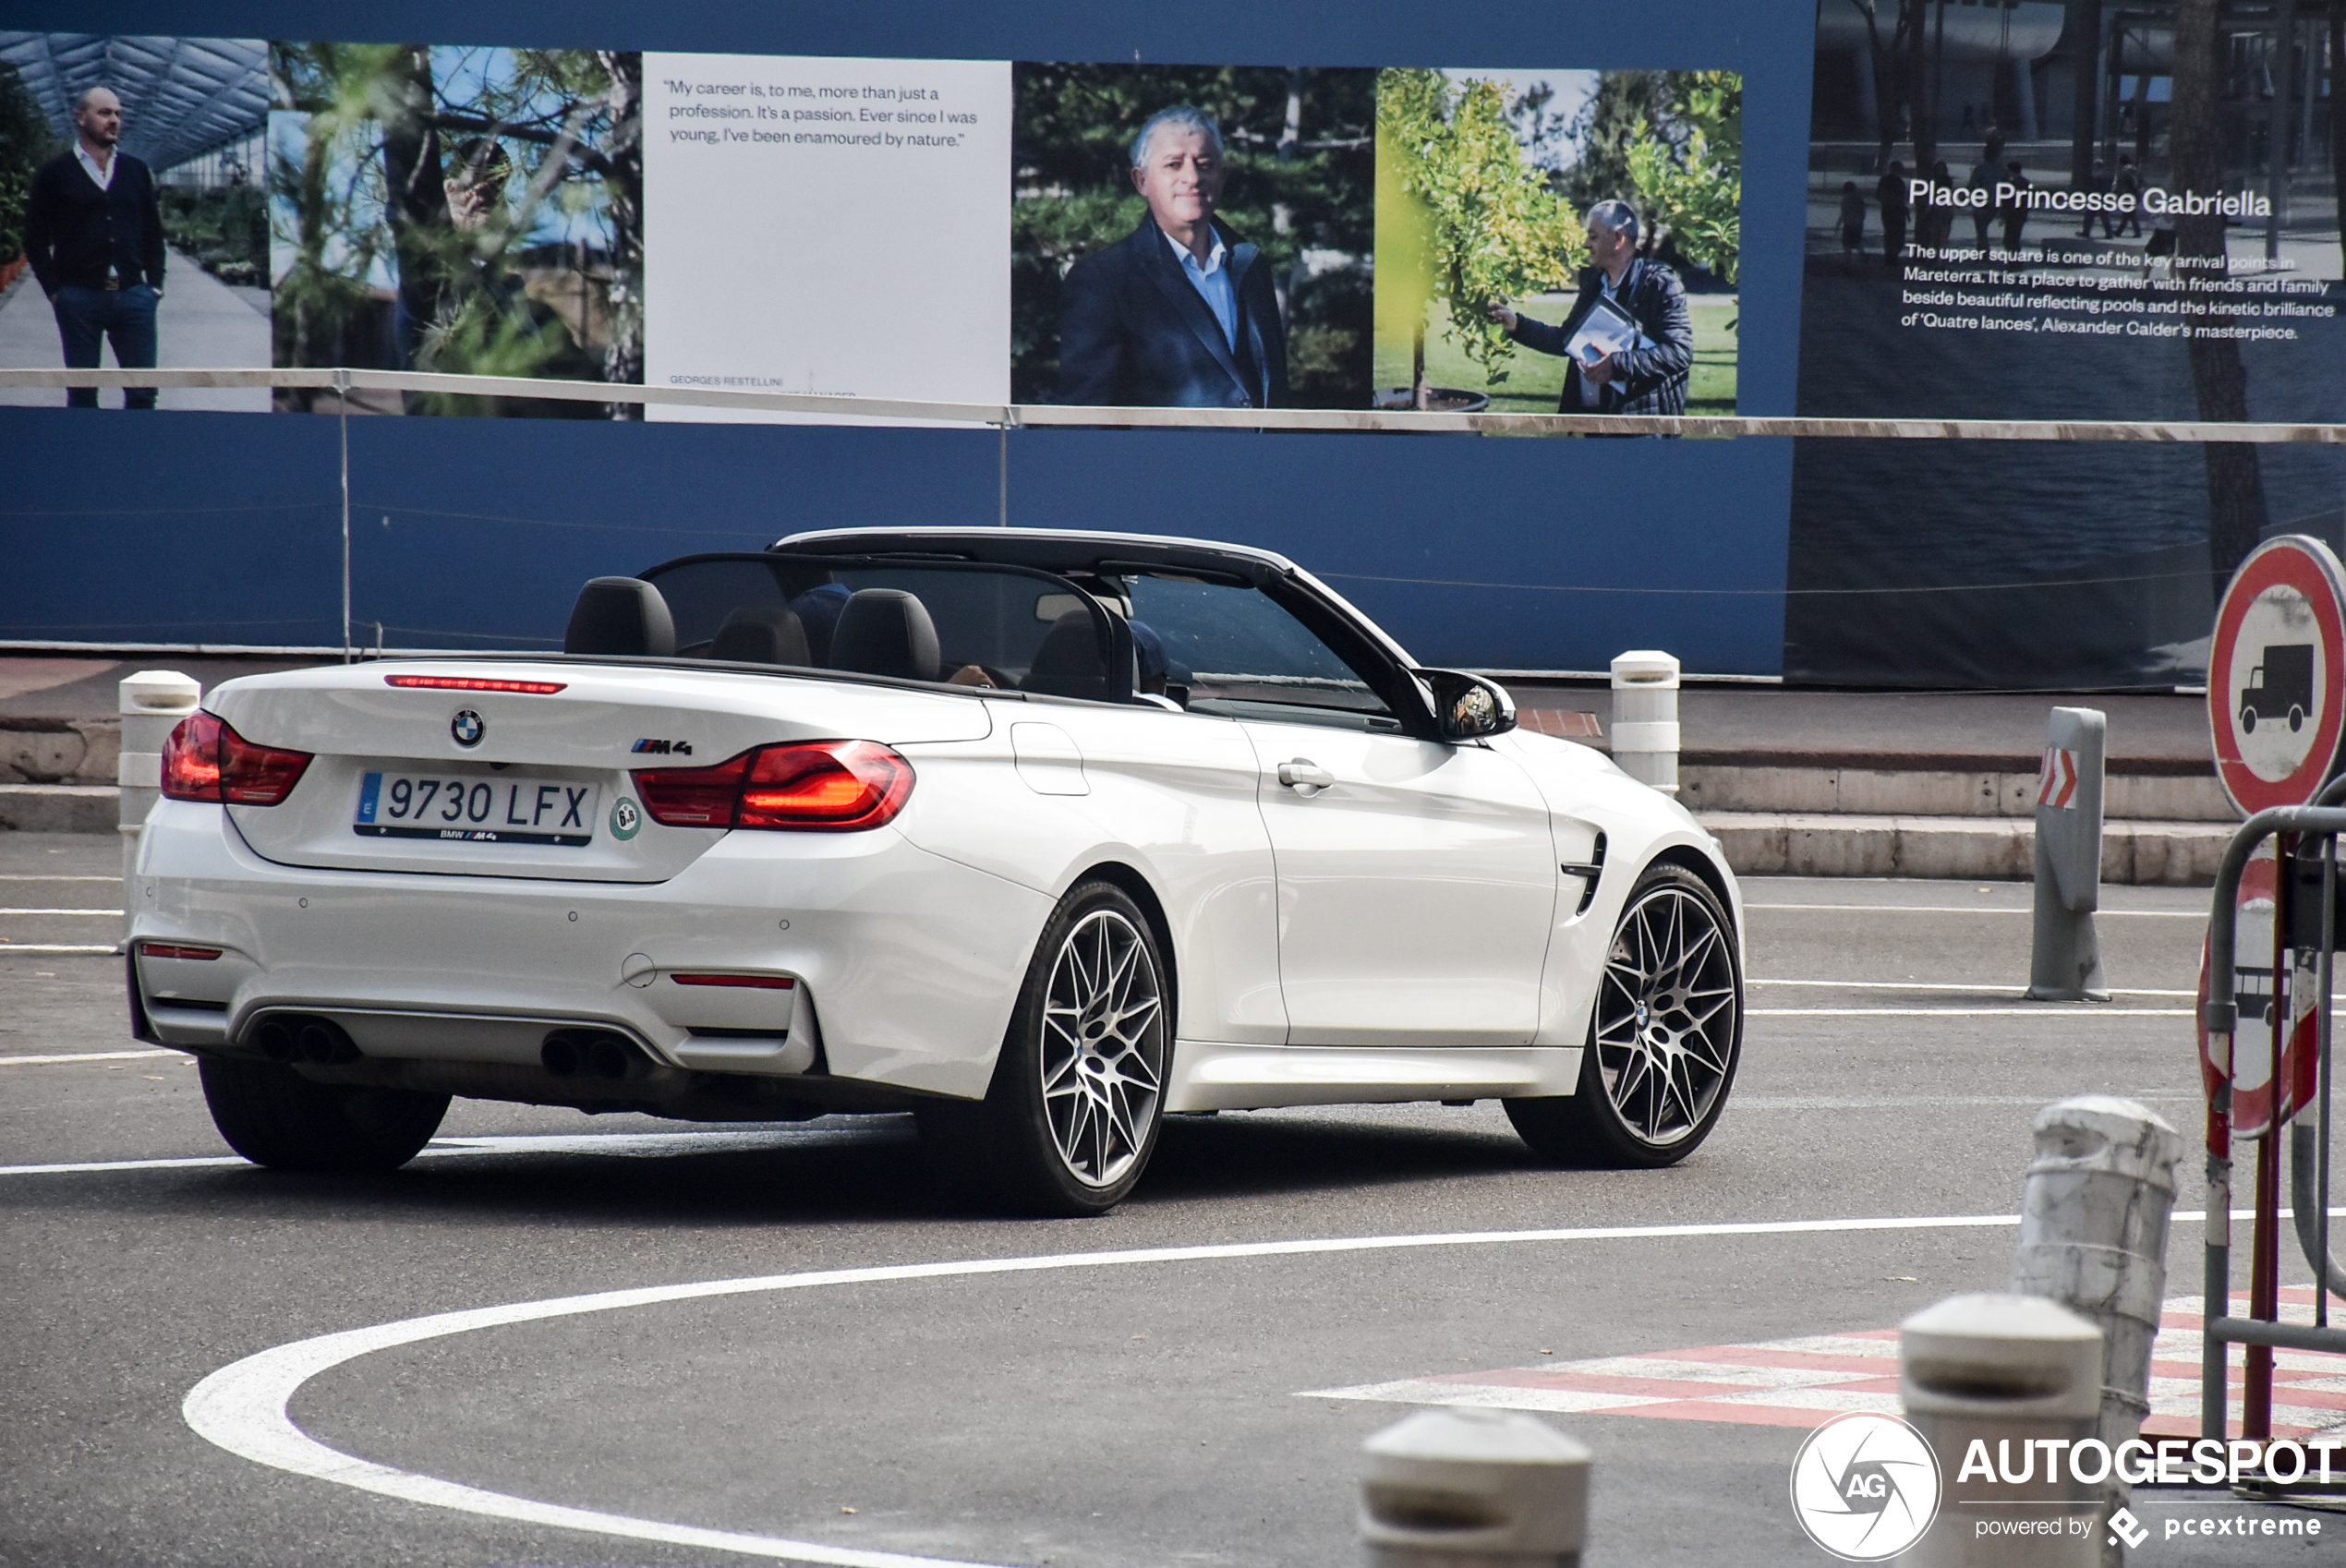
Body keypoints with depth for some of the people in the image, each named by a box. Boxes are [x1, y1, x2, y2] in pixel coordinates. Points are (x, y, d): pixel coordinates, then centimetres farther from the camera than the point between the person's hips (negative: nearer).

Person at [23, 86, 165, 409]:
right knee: (82, 393, 4)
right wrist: (54, 290, -6)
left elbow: (152, 232, 15)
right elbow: (36, 239, 2)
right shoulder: (56, 173, 2)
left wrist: (155, 284, 6)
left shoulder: (135, 170, 12)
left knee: (143, 392, 0)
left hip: (132, 295, 2)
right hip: (79, 296, -2)